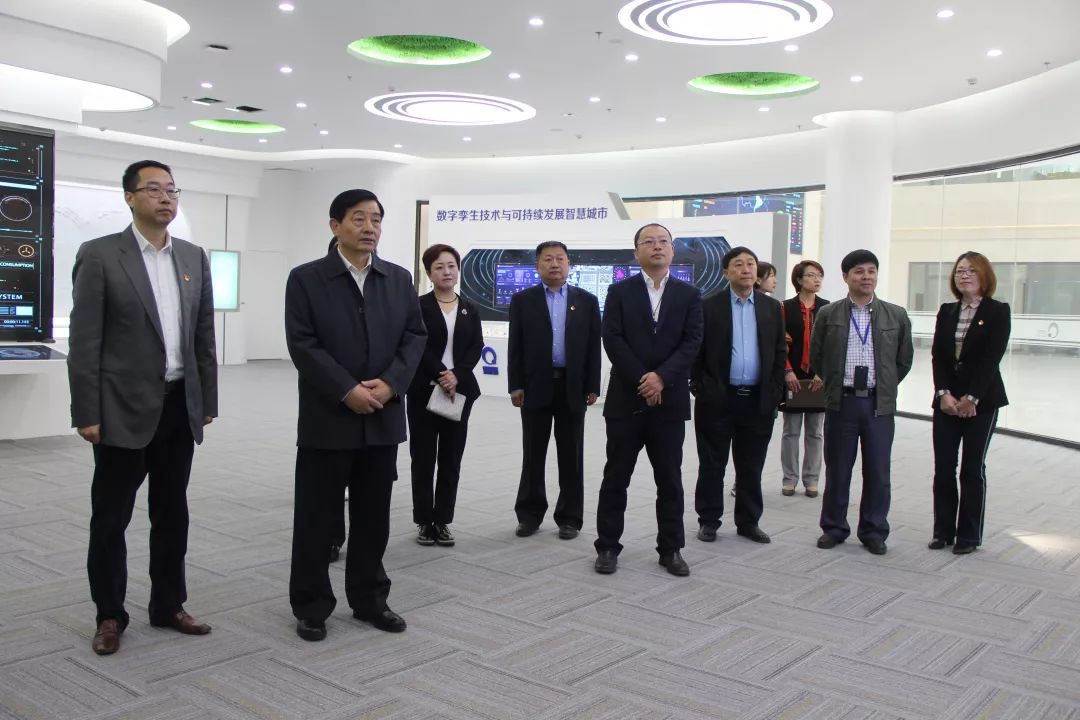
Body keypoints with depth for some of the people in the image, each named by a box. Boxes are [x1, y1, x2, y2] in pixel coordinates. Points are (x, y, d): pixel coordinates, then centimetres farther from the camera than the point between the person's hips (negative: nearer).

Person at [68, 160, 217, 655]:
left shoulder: (194, 258, 9)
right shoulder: (99, 255, -6)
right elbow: (84, 341, -9)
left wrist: (208, 401, 9)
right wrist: (87, 413, -12)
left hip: (179, 407, 5)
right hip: (124, 408, -4)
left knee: (172, 513, 13)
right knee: (110, 517, 7)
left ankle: (168, 605, 27)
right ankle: (109, 615, 21)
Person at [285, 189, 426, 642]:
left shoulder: (399, 279, 9)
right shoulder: (306, 279, -3)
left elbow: (415, 336, 5)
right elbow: (302, 345, -10)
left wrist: (390, 383, -11)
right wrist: (348, 391, -17)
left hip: (383, 419, 4)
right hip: (327, 420, -3)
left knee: (373, 516, 12)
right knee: (316, 517, 5)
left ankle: (369, 599, 25)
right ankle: (311, 606, 18)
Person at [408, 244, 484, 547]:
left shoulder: (470, 310, 10)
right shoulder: (419, 306, -1)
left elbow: (476, 347, 1)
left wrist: (456, 376, -15)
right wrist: (442, 376, -19)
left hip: (459, 391, 3)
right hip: (424, 391, -3)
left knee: (451, 459, 5)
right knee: (423, 458, 2)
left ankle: (443, 521, 13)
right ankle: (424, 521, 11)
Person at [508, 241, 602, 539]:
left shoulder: (587, 300, 6)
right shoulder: (522, 300, 5)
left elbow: (593, 346, 4)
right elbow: (515, 346, 2)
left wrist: (593, 387, -2)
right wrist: (515, 386, -5)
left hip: (573, 387, 0)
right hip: (535, 386, 0)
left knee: (571, 456, 5)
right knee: (533, 455, 7)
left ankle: (569, 517, 15)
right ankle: (530, 515, 18)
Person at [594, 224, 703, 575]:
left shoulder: (689, 295, 7)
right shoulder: (619, 292, 4)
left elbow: (691, 342, -3)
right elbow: (613, 340, -5)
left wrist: (661, 377, -16)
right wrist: (642, 381, -14)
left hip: (670, 401, 1)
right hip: (626, 398, -1)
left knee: (670, 480, 7)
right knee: (616, 478, 5)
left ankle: (671, 549, 17)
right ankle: (608, 547, 14)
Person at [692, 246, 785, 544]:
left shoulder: (771, 307, 8)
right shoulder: (709, 306, -1)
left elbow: (780, 353, 9)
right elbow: (696, 353, -1)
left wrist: (775, 394, 3)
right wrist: (700, 390, -6)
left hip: (759, 401, 3)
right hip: (718, 400, -2)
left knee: (751, 467, 10)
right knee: (712, 465, 6)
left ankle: (748, 521, 22)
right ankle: (709, 520, 18)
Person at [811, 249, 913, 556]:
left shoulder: (896, 315, 4)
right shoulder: (828, 314, 2)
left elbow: (904, 359, 13)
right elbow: (816, 357, 10)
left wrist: (886, 387, 12)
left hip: (879, 404, 1)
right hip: (841, 402, 0)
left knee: (878, 472, 5)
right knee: (837, 470, 8)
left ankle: (874, 532, 19)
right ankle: (834, 528, 21)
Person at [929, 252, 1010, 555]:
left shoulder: (998, 311, -3)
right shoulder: (946, 312, 10)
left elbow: (992, 358, -11)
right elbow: (937, 356, 3)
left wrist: (971, 398, -15)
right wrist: (944, 393, -10)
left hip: (981, 401, -4)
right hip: (946, 400, 4)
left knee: (973, 469, 2)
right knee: (943, 468, 4)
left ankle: (969, 535, 12)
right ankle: (943, 530, 15)